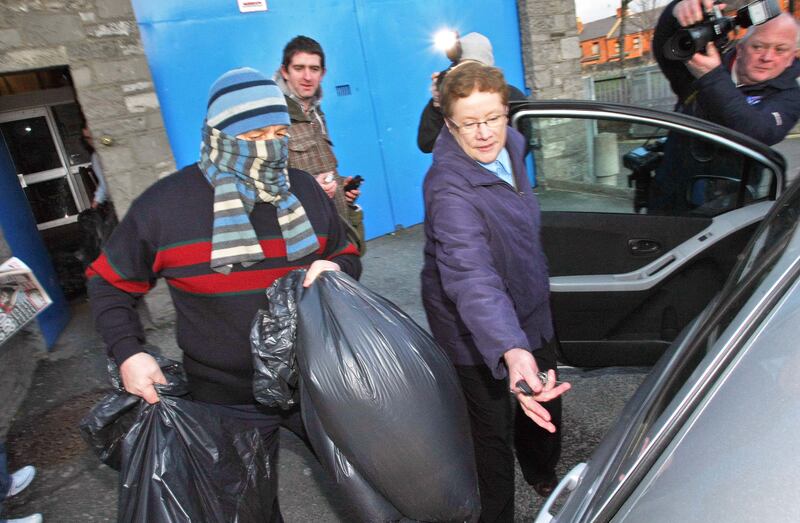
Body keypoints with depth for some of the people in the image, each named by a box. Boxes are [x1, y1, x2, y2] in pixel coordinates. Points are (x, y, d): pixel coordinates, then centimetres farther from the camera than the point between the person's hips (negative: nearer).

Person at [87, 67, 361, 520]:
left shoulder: (305, 191, -4)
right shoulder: (165, 204, -12)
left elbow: (347, 254, 10)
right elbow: (110, 284, 2)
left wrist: (336, 269, -13)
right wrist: (128, 352, -11)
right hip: (230, 402, -2)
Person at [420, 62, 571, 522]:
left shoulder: (511, 144, -7)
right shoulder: (450, 190, -33)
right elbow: (472, 277, -48)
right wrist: (510, 351, -61)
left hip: (530, 308, 8)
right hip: (480, 332, -8)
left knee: (545, 406, 25)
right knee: (493, 430, 8)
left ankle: (544, 478, 57)